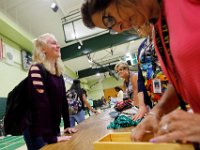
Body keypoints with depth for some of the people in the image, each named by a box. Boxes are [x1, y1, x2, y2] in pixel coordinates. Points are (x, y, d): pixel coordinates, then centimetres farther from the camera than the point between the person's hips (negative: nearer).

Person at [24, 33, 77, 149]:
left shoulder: (58, 73, 5)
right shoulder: (36, 69, -18)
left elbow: (63, 100, 8)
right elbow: (41, 104, -26)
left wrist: (67, 125, 8)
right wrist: (50, 137, -26)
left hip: (54, 128, 8)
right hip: (38, 131, -7)